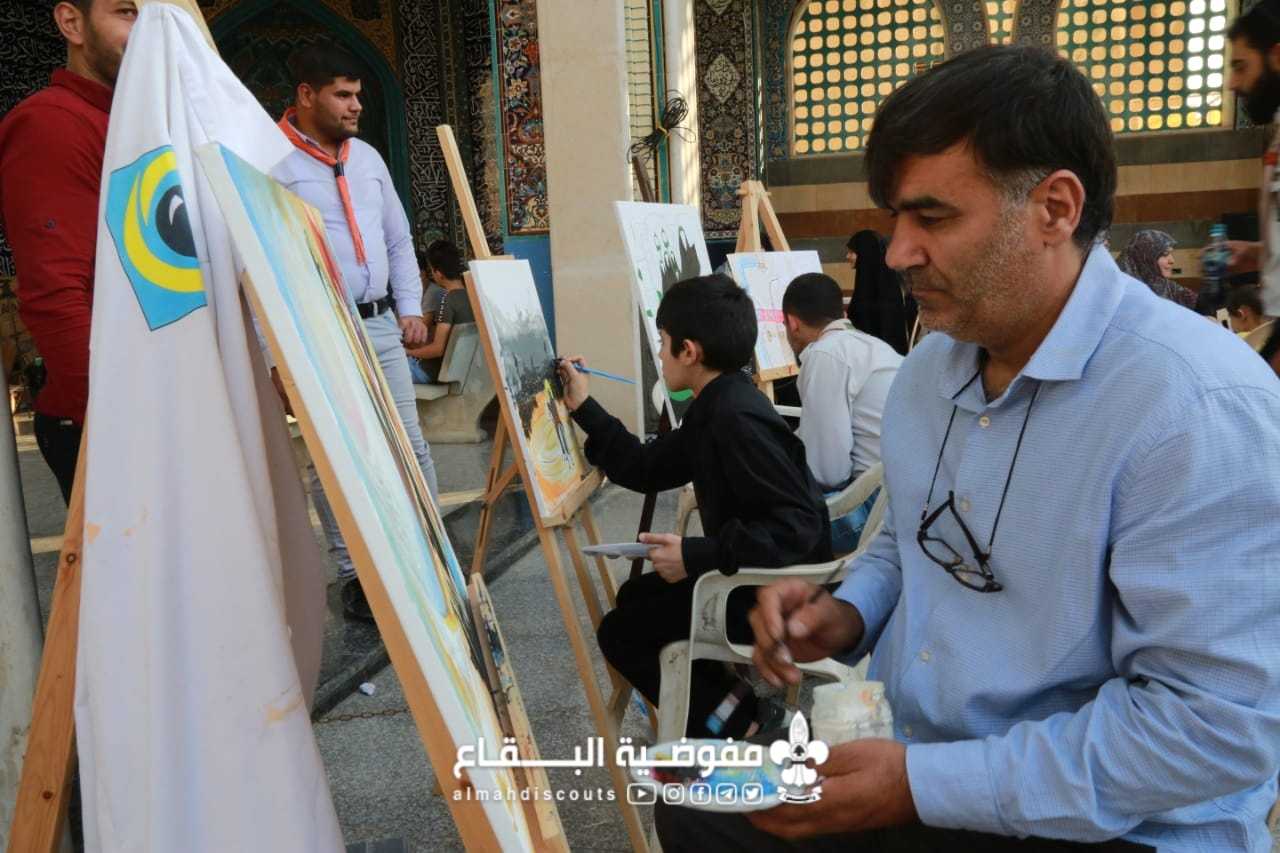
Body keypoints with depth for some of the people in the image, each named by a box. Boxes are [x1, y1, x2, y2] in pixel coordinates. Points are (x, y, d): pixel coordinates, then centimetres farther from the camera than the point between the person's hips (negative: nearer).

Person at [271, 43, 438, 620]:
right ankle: (353, 576, 14)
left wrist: (410, 307, 11)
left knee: (411, 447, 8)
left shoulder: (367, 157, 15)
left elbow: (398, 240, 21)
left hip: (380, 326, 6)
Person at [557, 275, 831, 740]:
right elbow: (644, 468, 14)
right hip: (752, 575, 10)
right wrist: (584, 408, 16)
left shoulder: (737, 418, -25)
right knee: (635, 595, 23)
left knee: (620, 632, -1)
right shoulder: (714, 408, 7)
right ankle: (729, 697, 18)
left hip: (781, 596, -10)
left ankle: (736, 723, 2)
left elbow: (797, 525, -32)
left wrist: (698, 556, -30)